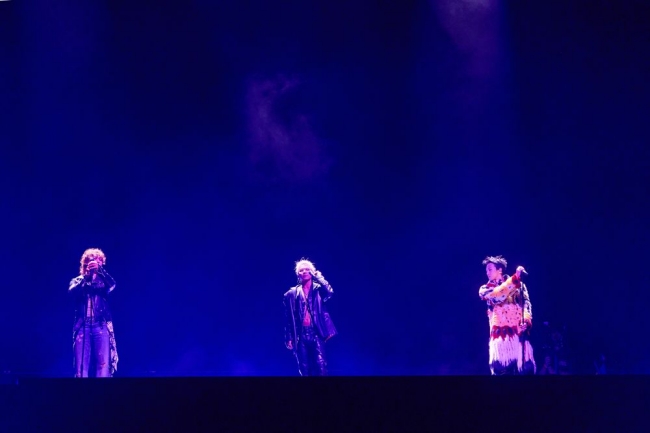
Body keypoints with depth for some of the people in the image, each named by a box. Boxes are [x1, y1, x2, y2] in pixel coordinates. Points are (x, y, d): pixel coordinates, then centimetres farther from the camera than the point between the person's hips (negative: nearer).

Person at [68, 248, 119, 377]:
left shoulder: (104, 281, 12)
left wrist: (99, 270, -22)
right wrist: (86, 276, -20)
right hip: (82, 327, 0)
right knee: (81, 367, -4)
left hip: (101, 327, 0)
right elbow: (72, 291, -9)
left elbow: (112, 284, -11)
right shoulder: (78, 281, 13)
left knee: (103, 365, -9)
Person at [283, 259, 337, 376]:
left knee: (320, 366, -13)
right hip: (301, 335, 1)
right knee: (304, 370, 1)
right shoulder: (292, 294, 11)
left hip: (316, 333, -1)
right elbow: (288, 318, 8)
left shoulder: (319, 289, 10)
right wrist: (289, 338, 1)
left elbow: (329, 292, -14)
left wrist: (317, 276, -4)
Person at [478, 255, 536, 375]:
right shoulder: (485, 289, 15)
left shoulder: (518, 285, 16)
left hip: (519, 332, 1)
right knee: (501, 368, -14)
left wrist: (526, 321, -15)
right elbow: (496, 296, -5)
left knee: (524, 367, -9)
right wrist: (514, 278, -10)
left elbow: (526, 303, 5)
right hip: (500, 333, 0)